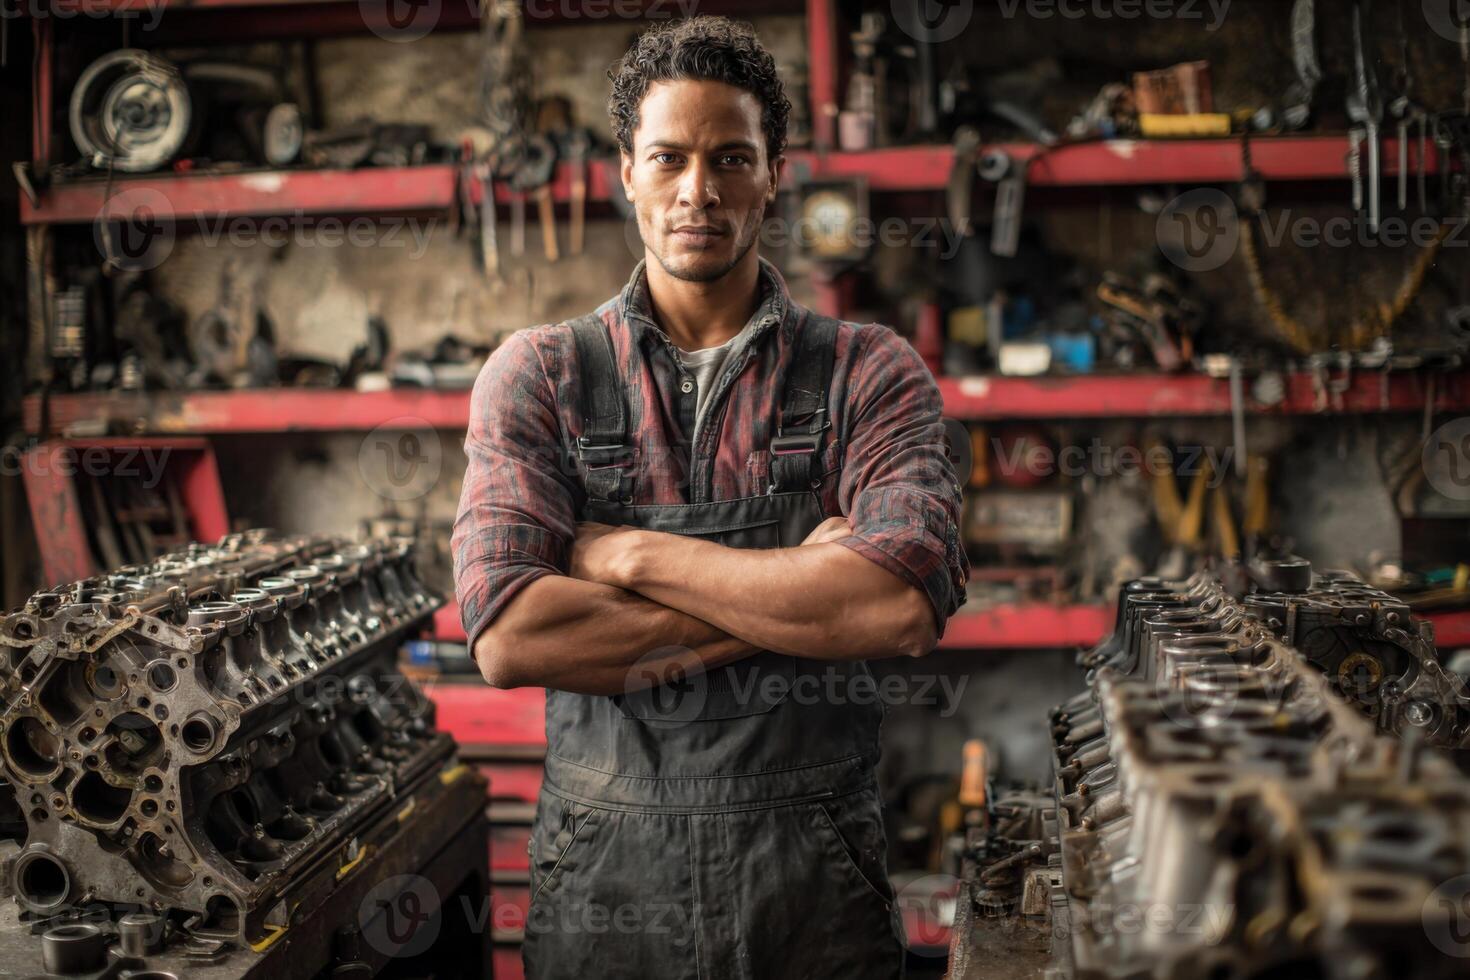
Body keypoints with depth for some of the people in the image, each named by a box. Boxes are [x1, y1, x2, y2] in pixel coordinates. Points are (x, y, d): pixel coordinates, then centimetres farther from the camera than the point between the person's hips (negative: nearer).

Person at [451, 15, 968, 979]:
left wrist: (633, 556, -14)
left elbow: (906, 607, -18)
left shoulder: (871, 374, -1)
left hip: (814, 884, 0)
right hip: (605, 877, 0)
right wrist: (793, 595, -14)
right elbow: (509, 637, -14)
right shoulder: (536, 375, 0)